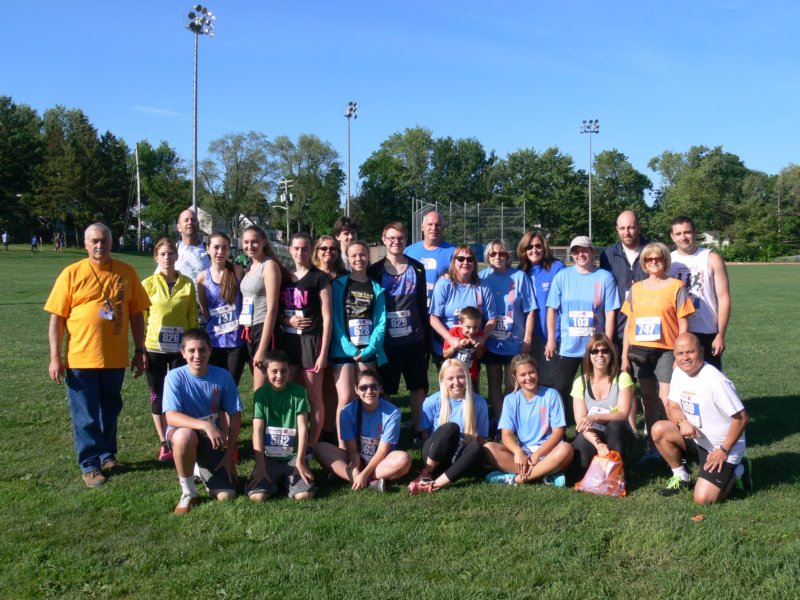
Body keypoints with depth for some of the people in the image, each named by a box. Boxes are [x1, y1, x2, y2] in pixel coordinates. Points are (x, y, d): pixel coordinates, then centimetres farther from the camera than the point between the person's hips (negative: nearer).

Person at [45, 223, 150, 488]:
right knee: (86, 416, 6)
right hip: (81, 359, -2)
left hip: (115, 358, 2)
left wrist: (140, 351, 4)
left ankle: (107, 455, 33)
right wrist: (55, 357, -7)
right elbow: (57, 318, -4)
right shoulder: (71, 274, -4)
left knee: (110, 411, 17)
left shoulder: (126, 273, 1)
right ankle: (90, 465, 17)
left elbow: (136, 314, 6)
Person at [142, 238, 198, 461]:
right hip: (154, 348, -1)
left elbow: (192, 317, 6)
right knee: (158, 395, 6)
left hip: (180, 348, 1)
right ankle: (164, 444, 16)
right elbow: (141, 317, -1)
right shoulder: (148, 284, -2)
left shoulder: (187, 284, 3)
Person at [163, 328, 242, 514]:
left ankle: (203, 470, 25)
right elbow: (171, 417, -27)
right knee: (185, 435, -40)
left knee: (226, 495, -11)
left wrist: (229, 453, -8)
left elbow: (235, 415, -3)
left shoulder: (223, 376, -11)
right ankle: (188, 492, -15)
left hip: (212, 438, 2)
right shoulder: (175, 377, -17)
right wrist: (205, 425, -41)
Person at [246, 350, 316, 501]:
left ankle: (287, 479, 10)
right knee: (256, 496, -22)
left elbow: (303, 428, -6)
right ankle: (274, 479, 11)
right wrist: (260, 465, -15)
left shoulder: (298, 392, -2)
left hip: (293, 456, 0)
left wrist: (300, 461, -13)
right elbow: (257, 430, -8)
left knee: (305, 494, -22)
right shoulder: (261, 394, -2)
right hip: (268, 457, 0)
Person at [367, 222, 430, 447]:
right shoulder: (375, 271, 1)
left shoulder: (417, 269, 5)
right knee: (385, 390, 5)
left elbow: (423, 306, 7)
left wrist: (427, 341, 5)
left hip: (414, 340, 2)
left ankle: (417, 431, 19)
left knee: (418, 387, 7)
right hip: (387, 342, -2)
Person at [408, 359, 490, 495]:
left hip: (462, 460, 2)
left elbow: (481, 439, 4)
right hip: (435, 460, -2)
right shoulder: (432, 402, -5)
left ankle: (434, 485, -36)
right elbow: (425, 433, 5)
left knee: (477, 449, -34)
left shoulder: (478, 402, -2)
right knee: (450, 428, -31)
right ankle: (426, 474, -20)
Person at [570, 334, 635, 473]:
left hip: (617, 436, 0)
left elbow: (622, 414, -15)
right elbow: (581, 423, -10)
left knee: (614, 426, -36)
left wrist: (595, 417, -33)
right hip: (592, 437, 0)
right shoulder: (580, 382, -2)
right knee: (581, 452, -34)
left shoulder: (622, 378, -5)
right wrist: (598, 444, -28)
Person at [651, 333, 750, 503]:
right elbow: (673, 408, 4)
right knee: (659, 429, -17)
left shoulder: (716, 381, -26)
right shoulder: (679, 374, -3)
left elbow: (742, 417, -23)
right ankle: (680, 477, 3)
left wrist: (723, 450, -19)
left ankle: (737, 471, 11)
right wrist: (682, 421, -20)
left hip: (722, 447, -6)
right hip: (696, 437, 7)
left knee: (703, 498, -18)